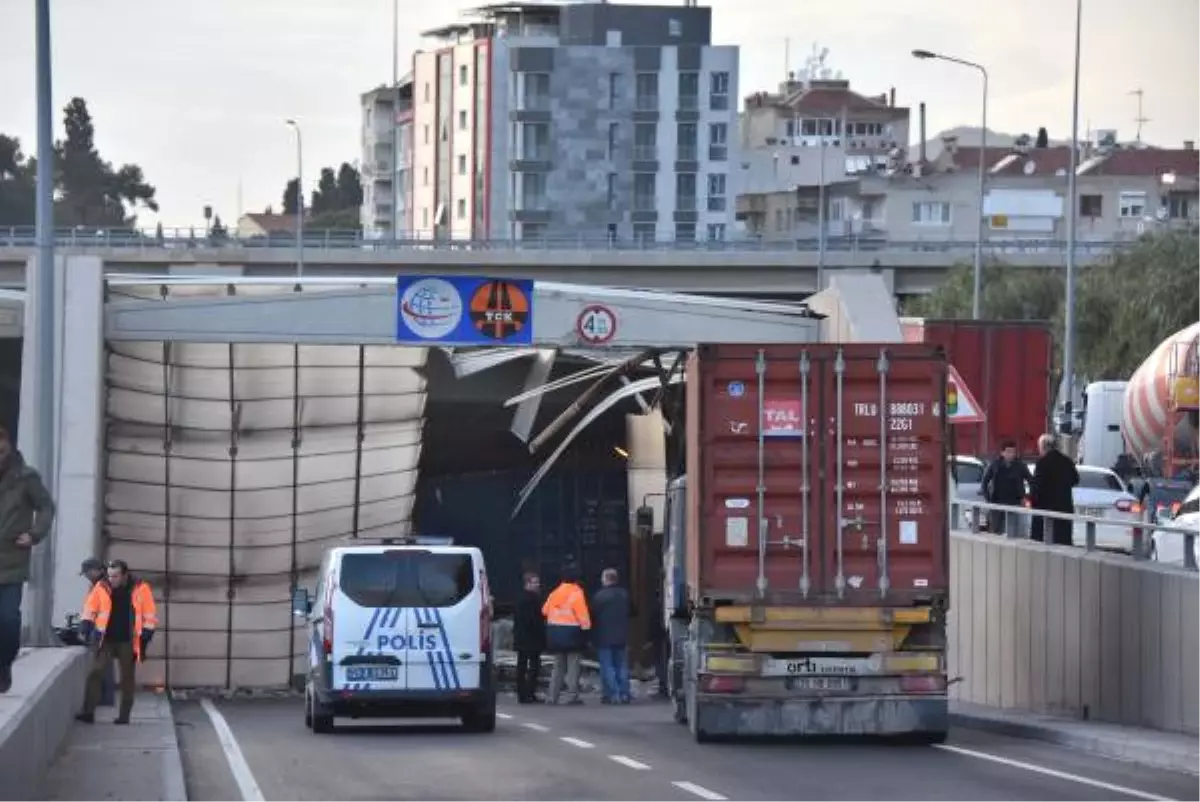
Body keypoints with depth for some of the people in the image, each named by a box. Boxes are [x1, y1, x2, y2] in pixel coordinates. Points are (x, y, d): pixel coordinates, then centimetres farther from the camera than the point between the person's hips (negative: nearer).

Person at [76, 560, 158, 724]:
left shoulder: (140, 589, -6)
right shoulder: (101, 587, -2)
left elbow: (150, 616, -1)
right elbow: (89, 610, 9)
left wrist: (145, 638, -5)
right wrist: (87, 627, -4)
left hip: (128, 643, -1)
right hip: (106, 641, 1)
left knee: (127, 679, 6)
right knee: (95, 673, -11)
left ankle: (124, 716, 13)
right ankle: (88, 712, -12)